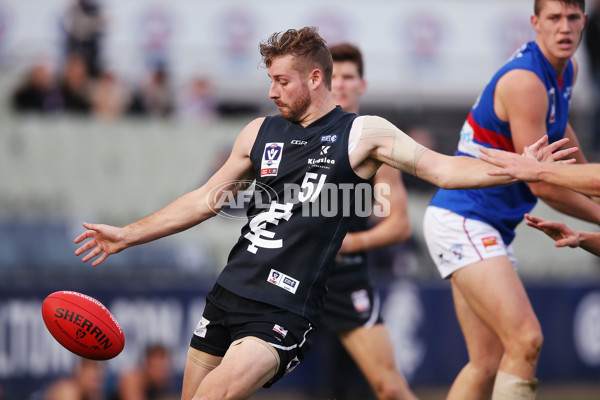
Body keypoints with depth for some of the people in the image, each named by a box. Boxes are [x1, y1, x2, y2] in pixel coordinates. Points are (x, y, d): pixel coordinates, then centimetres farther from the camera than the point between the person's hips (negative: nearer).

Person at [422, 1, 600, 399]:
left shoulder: (567, 70, 10)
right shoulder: (525, 81, -19)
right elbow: (542, 183, -19)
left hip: (492, 229, 10)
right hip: (461, 221, -10)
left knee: (487, 365, 6)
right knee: (526, 340, -21)